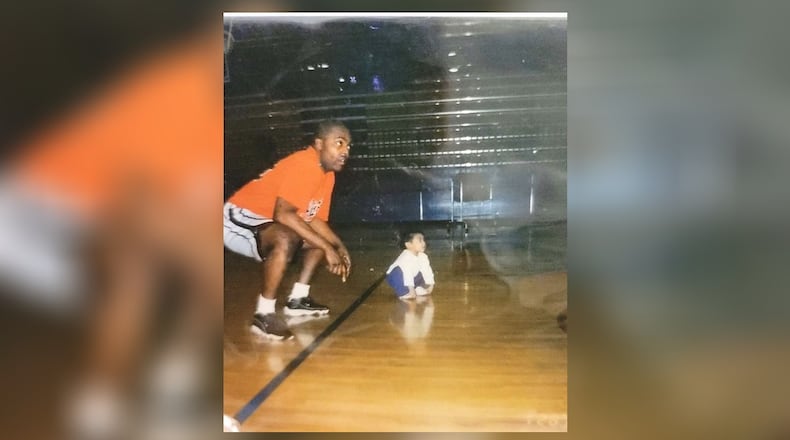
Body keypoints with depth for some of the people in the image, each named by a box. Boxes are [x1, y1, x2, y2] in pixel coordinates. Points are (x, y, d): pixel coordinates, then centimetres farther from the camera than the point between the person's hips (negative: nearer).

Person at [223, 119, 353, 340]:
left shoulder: (327, 173, 4)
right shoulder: (303, 165, -25)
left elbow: (315, 219, 10)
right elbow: (283, 214, -35)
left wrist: (339, 247, -5)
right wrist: (327, 248, -30)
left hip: (267, 224, 10)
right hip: (239, 218, -10)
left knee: (320, 239, 15)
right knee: (286, 240, -37)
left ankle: (297, 300, 17)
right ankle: (264, 314, -22)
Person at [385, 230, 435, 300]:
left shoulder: (423, 256, -8)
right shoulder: (406, 257, -33)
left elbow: (427, 271, -5)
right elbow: (407, 274, -38)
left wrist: (430, 285, -8)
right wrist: (411, 290, -39)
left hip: (410, 278, 7)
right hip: (395, 277, -7)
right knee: (398, 270, -35)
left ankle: (417, 289, 10)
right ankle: (403, 292, -22)